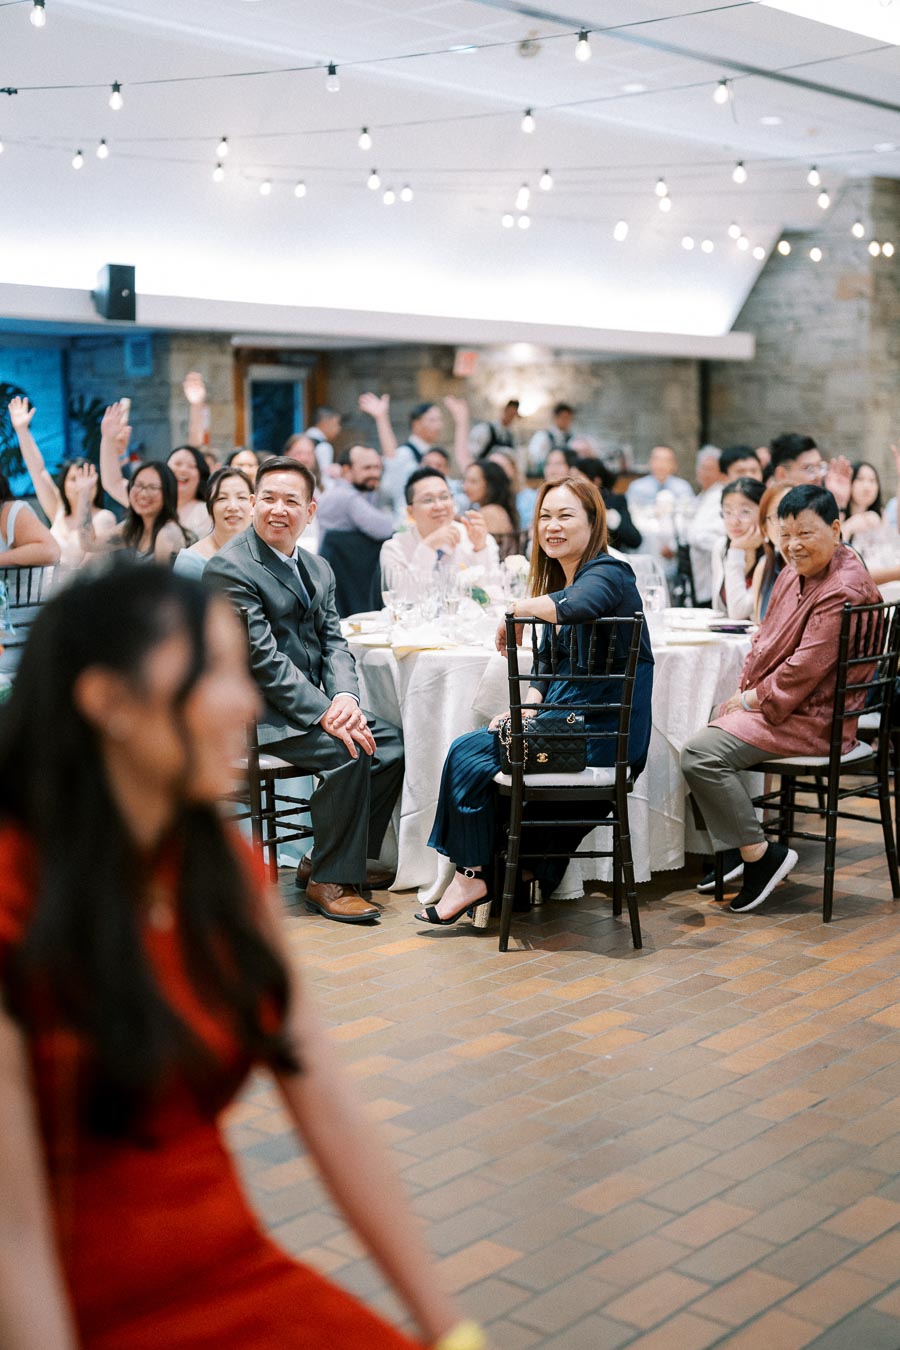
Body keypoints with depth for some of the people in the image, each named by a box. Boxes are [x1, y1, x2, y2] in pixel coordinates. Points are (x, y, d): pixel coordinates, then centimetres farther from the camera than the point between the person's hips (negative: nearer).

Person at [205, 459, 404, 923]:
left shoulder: (319, 570, 14)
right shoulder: (229, 567, -13)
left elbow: (333, 642, 8)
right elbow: (263, 658, -20)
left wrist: (345, 698, -14)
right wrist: (324, 714, -25)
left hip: (312, 704, 8)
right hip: (255, 712, -8)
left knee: (391, 742, -6)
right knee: (347, 752, -26)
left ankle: (327, 861, 7)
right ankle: (329, 881, -11)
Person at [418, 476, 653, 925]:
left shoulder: (607, 573, -12)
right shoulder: (563, 579, 17)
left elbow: (577, 607, -38)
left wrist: (517, 609, -21)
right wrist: (526, 709, -1)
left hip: (600, 732, -9)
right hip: (575, 723, 9)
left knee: (468, 753, -8)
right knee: (473, 753, 1)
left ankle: (471, 876, 6)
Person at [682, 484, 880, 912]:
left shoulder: (843, 590, -21)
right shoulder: (795, 573, 11)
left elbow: (806, 668, -24)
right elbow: (766, 638, 17)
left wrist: (753, 699, -13)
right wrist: (745, 688, 2)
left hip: (813, 718, -10)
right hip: (775, 703, 10)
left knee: (701, 755, -20)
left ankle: (762, 855, -9)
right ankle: (733, 850, 16)